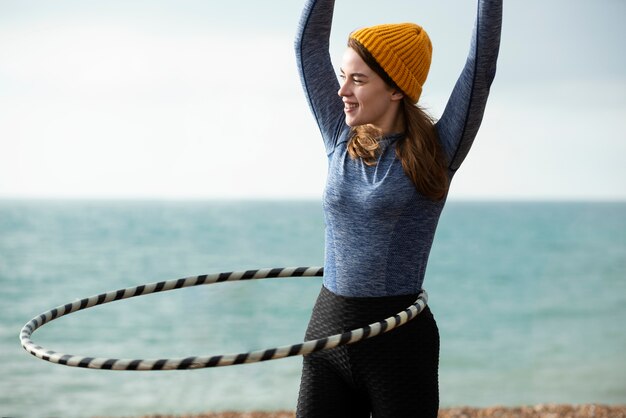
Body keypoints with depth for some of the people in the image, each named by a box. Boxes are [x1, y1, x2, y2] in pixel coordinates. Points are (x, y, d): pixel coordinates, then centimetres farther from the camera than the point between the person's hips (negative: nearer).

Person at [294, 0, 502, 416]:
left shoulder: (434, 154, -4)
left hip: (400, 339, -4)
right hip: (327, 332, 4)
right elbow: (309, 44, 9)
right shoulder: (342, 142, 7)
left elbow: (481, 66, -11)